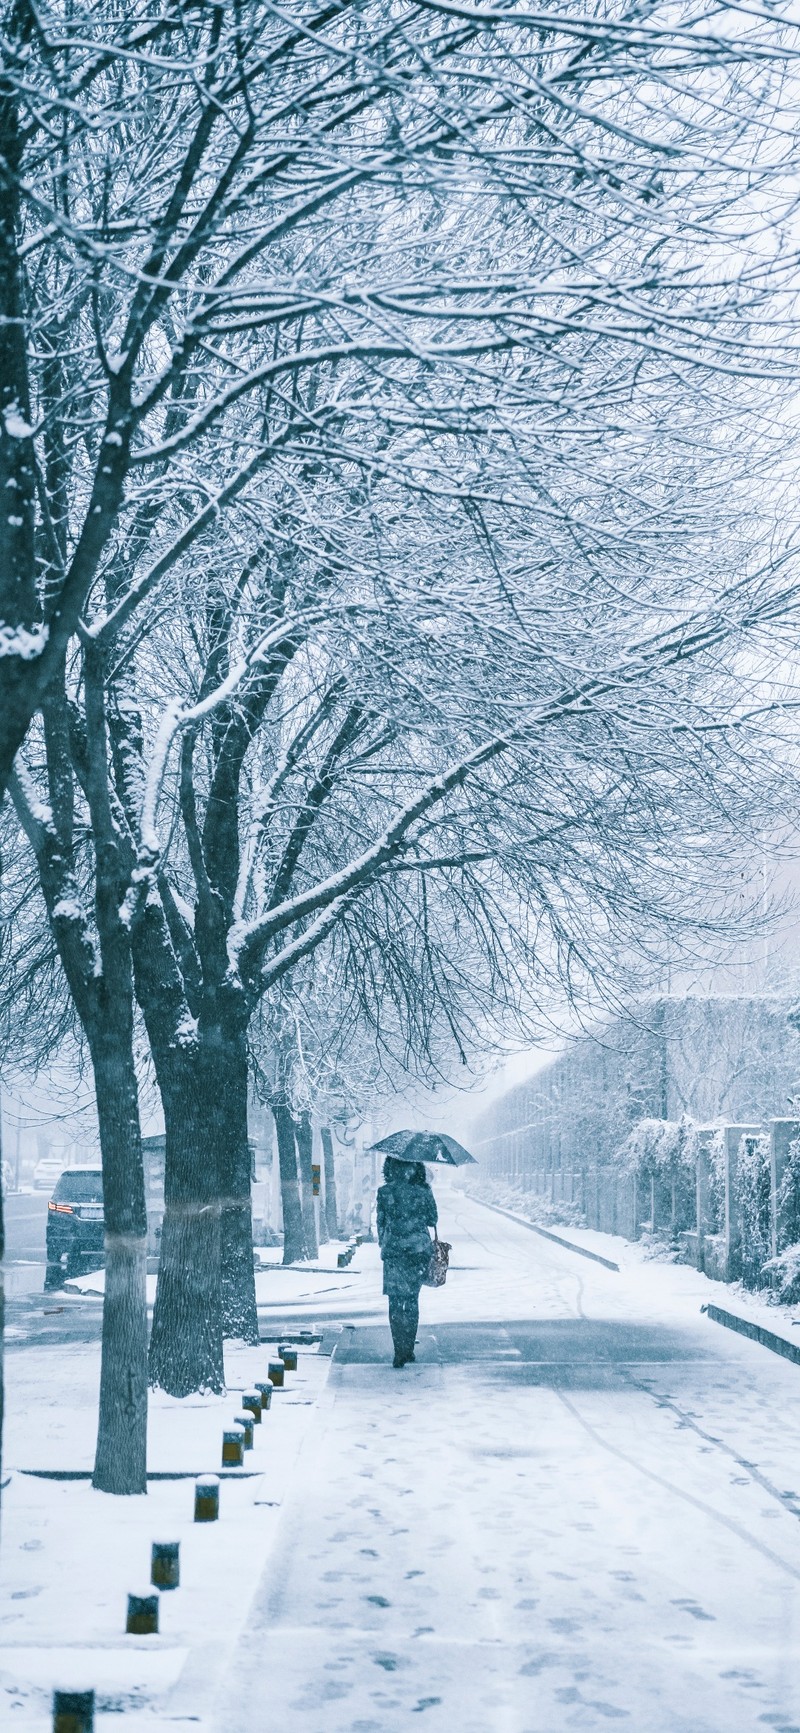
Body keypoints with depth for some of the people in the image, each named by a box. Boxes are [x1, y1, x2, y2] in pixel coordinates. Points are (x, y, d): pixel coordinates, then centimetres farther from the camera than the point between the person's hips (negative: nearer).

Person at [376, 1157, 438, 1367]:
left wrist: (383, 1244, 14)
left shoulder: (384, 1192, -5)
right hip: (419, 1250, 1)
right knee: (412, 1299, 14)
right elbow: (433, 1220, 3)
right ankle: (408, 1349, 15)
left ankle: (401, 1352, -6)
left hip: (394, 1252, -1)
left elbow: (380, 1222, 1)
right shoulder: (423, 1192, -6)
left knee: (395, 1302, 4)